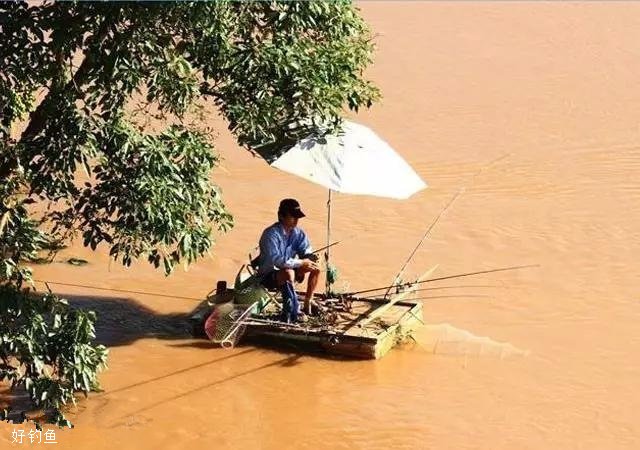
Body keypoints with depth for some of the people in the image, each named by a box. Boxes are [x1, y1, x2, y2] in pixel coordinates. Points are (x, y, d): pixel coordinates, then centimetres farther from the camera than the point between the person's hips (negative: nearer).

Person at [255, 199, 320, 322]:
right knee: (288, 273, -37)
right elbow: (275, 260, -33)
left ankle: (308, 303, 3)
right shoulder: (271, 234, -23)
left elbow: (305, 252, 2)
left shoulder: (298, 233, -1)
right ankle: (291, 313, -32)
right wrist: (301, 263, -32)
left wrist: (309, 258, -24)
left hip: (287, 270, 8)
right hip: (268, 275, -8)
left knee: (315, 268, -4)